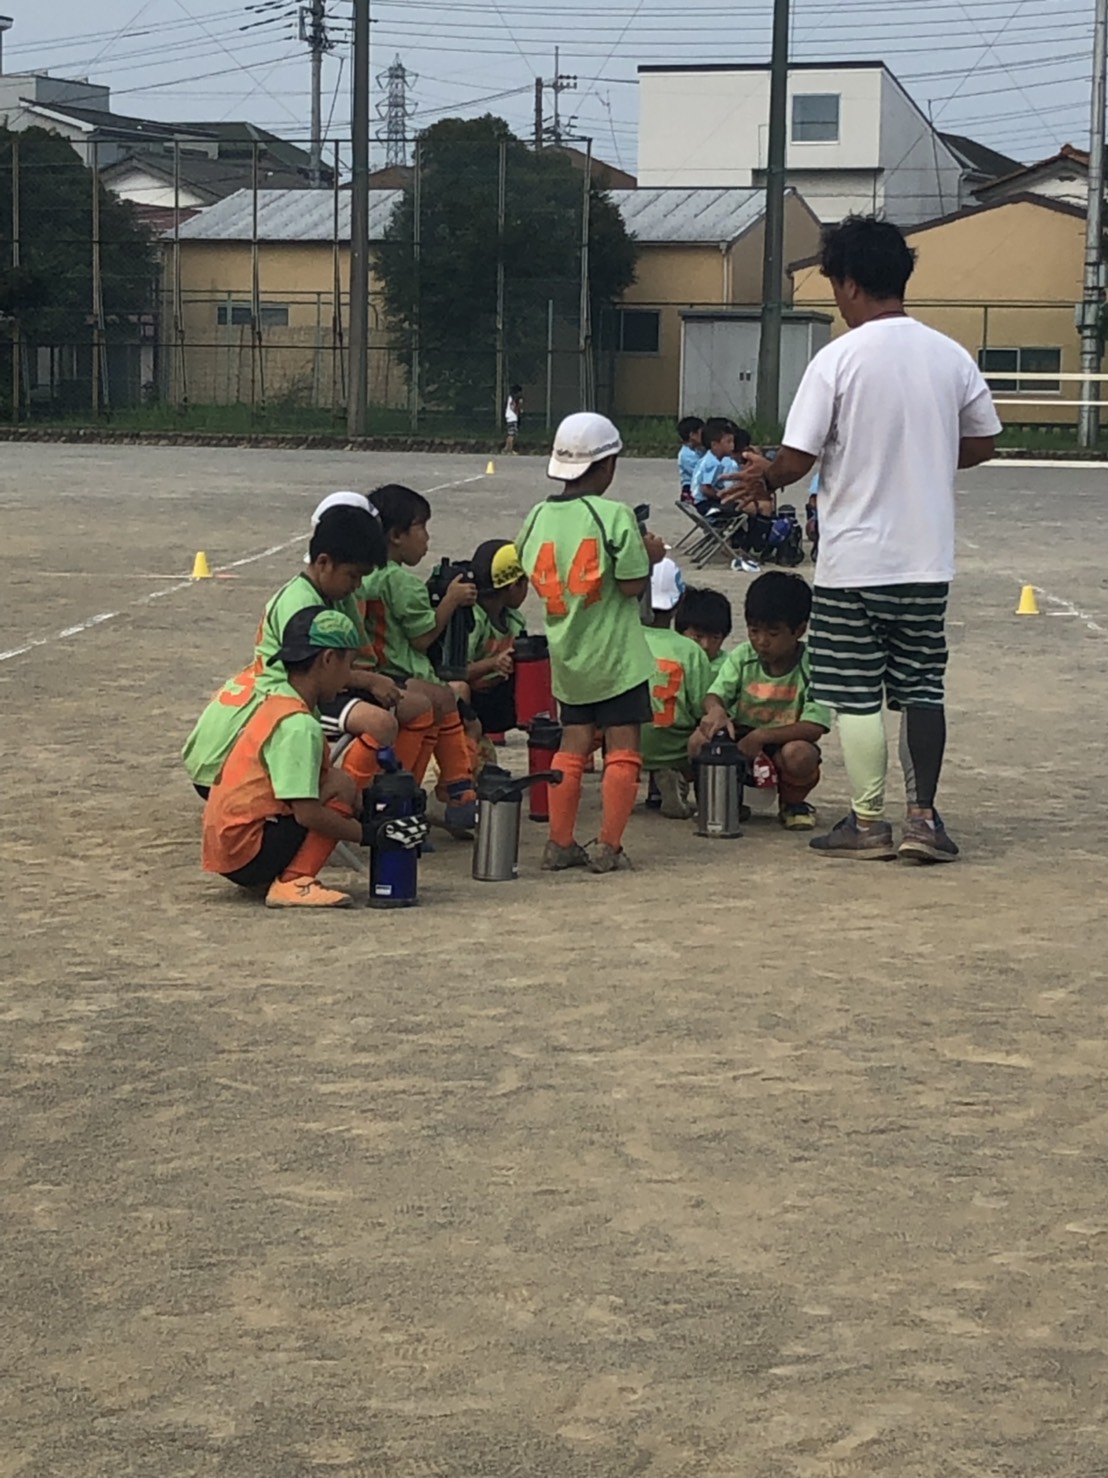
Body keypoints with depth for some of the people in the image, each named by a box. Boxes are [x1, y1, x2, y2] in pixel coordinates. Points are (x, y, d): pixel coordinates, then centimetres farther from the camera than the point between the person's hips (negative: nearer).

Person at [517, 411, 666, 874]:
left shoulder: (537, 517, 2)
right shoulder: (615, 515, -14)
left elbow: (534, 578, 7)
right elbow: (633, 584, -15)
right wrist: (650, 555, 3)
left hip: (565, 655, 5)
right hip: (615, 654, -5)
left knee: (572, 745, 14)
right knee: (623, 749, 3)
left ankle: (560, 843, 12)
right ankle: (609, 846, 0)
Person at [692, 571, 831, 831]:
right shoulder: (742, 657, -1)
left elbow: (814, 728, -21)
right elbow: (715, 694, -8)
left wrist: (761, 736, -31)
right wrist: (715, 710, -35)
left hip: (784, 742, -2)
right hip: (742, 740, 2)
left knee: (799, 754, -37)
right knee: (700, 741, -27)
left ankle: (792, 803, 0)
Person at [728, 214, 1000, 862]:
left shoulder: (838, 359, -12)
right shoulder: (952, 356, 2)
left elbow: (797, 458, -13)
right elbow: (983, 443, 12)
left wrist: (763, 479, 8)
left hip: (854, 559, -4)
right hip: (928, 556, 4)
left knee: (858, 694, 5)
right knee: (921, 686, 12)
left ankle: (869, 823, 10)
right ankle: (924, 818, 9)